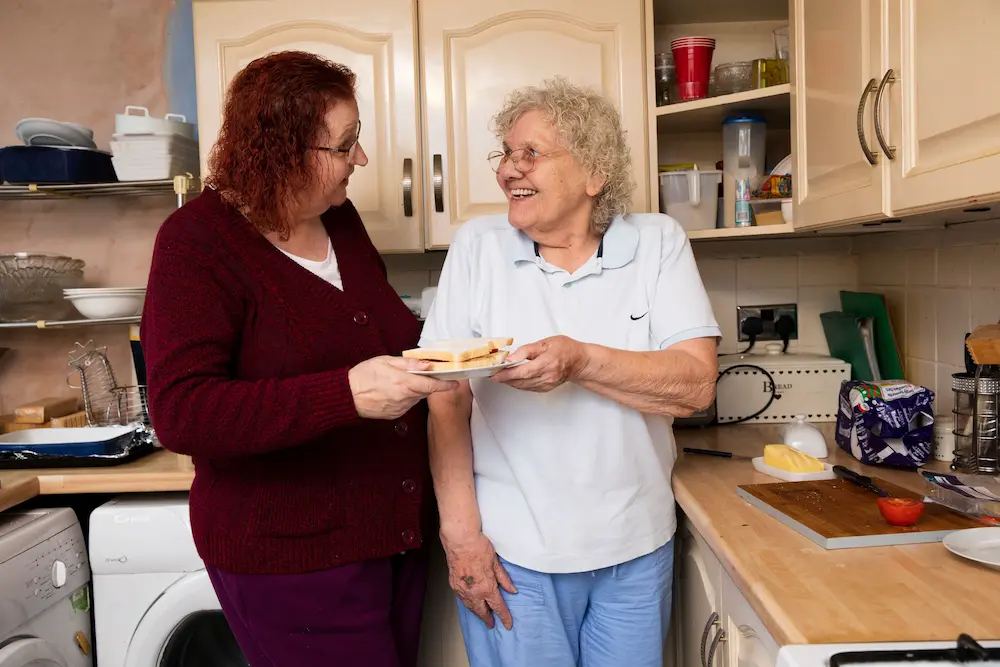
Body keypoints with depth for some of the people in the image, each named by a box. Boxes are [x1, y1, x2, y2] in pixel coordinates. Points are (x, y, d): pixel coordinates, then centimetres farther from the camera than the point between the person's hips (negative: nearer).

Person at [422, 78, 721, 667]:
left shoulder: (658, 243, -3)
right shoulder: (478, 246, -3)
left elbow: (696, 384, -12)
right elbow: (448, 400, -5)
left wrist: (579, 360, -26)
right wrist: (461, 533, -9)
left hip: (636, 548, 1)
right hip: (512, 551, -1)